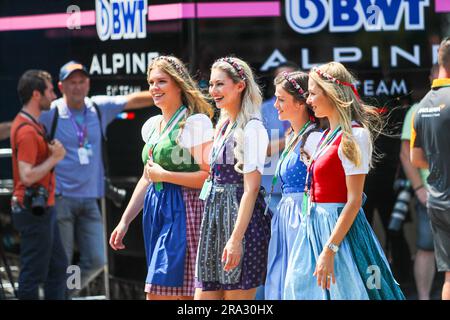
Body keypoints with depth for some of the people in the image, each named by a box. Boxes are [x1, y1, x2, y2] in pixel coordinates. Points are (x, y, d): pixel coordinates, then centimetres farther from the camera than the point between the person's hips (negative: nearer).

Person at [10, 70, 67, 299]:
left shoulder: (32, 124, 13)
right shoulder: (27, 130, -20)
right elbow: (27, 176, -26)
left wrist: (53, 152, 10)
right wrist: (54, 158, -17)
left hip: (42, 209, 11)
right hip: (34, 211, -11)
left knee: (58, 267, 17)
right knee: (33, 272, -3)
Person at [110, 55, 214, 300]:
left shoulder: (194, 123, -9)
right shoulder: (152, 126, 16)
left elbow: (209, 176, -16)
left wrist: (164, 175, -13)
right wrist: (124, 222, 20)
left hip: (184, 213, -8)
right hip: (157, 213, 8)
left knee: (158, 293, -12)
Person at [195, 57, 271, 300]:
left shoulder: (251, 128, -10)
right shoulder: (223, 127, 17)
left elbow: (251, 188, -16)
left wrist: (236, 239, -21)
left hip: (241, 218, -9)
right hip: (215, 218, 9)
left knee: (236, 295, -5)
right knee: (203, 297, 5)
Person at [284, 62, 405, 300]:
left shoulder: (354, 135, -12)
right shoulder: (328, 135, 14)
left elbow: (354, 201, -17)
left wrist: (329, 250, -21)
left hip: (339, 227, -8)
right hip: (314, 226, 9)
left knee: (342, 293, -6)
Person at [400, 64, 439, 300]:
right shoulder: (418, 111, 1)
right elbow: (406, 154, -2)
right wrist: (419, 189, -10)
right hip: (430, 194, -2)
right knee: (426, 247, -2)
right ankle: (423, 297, 4)